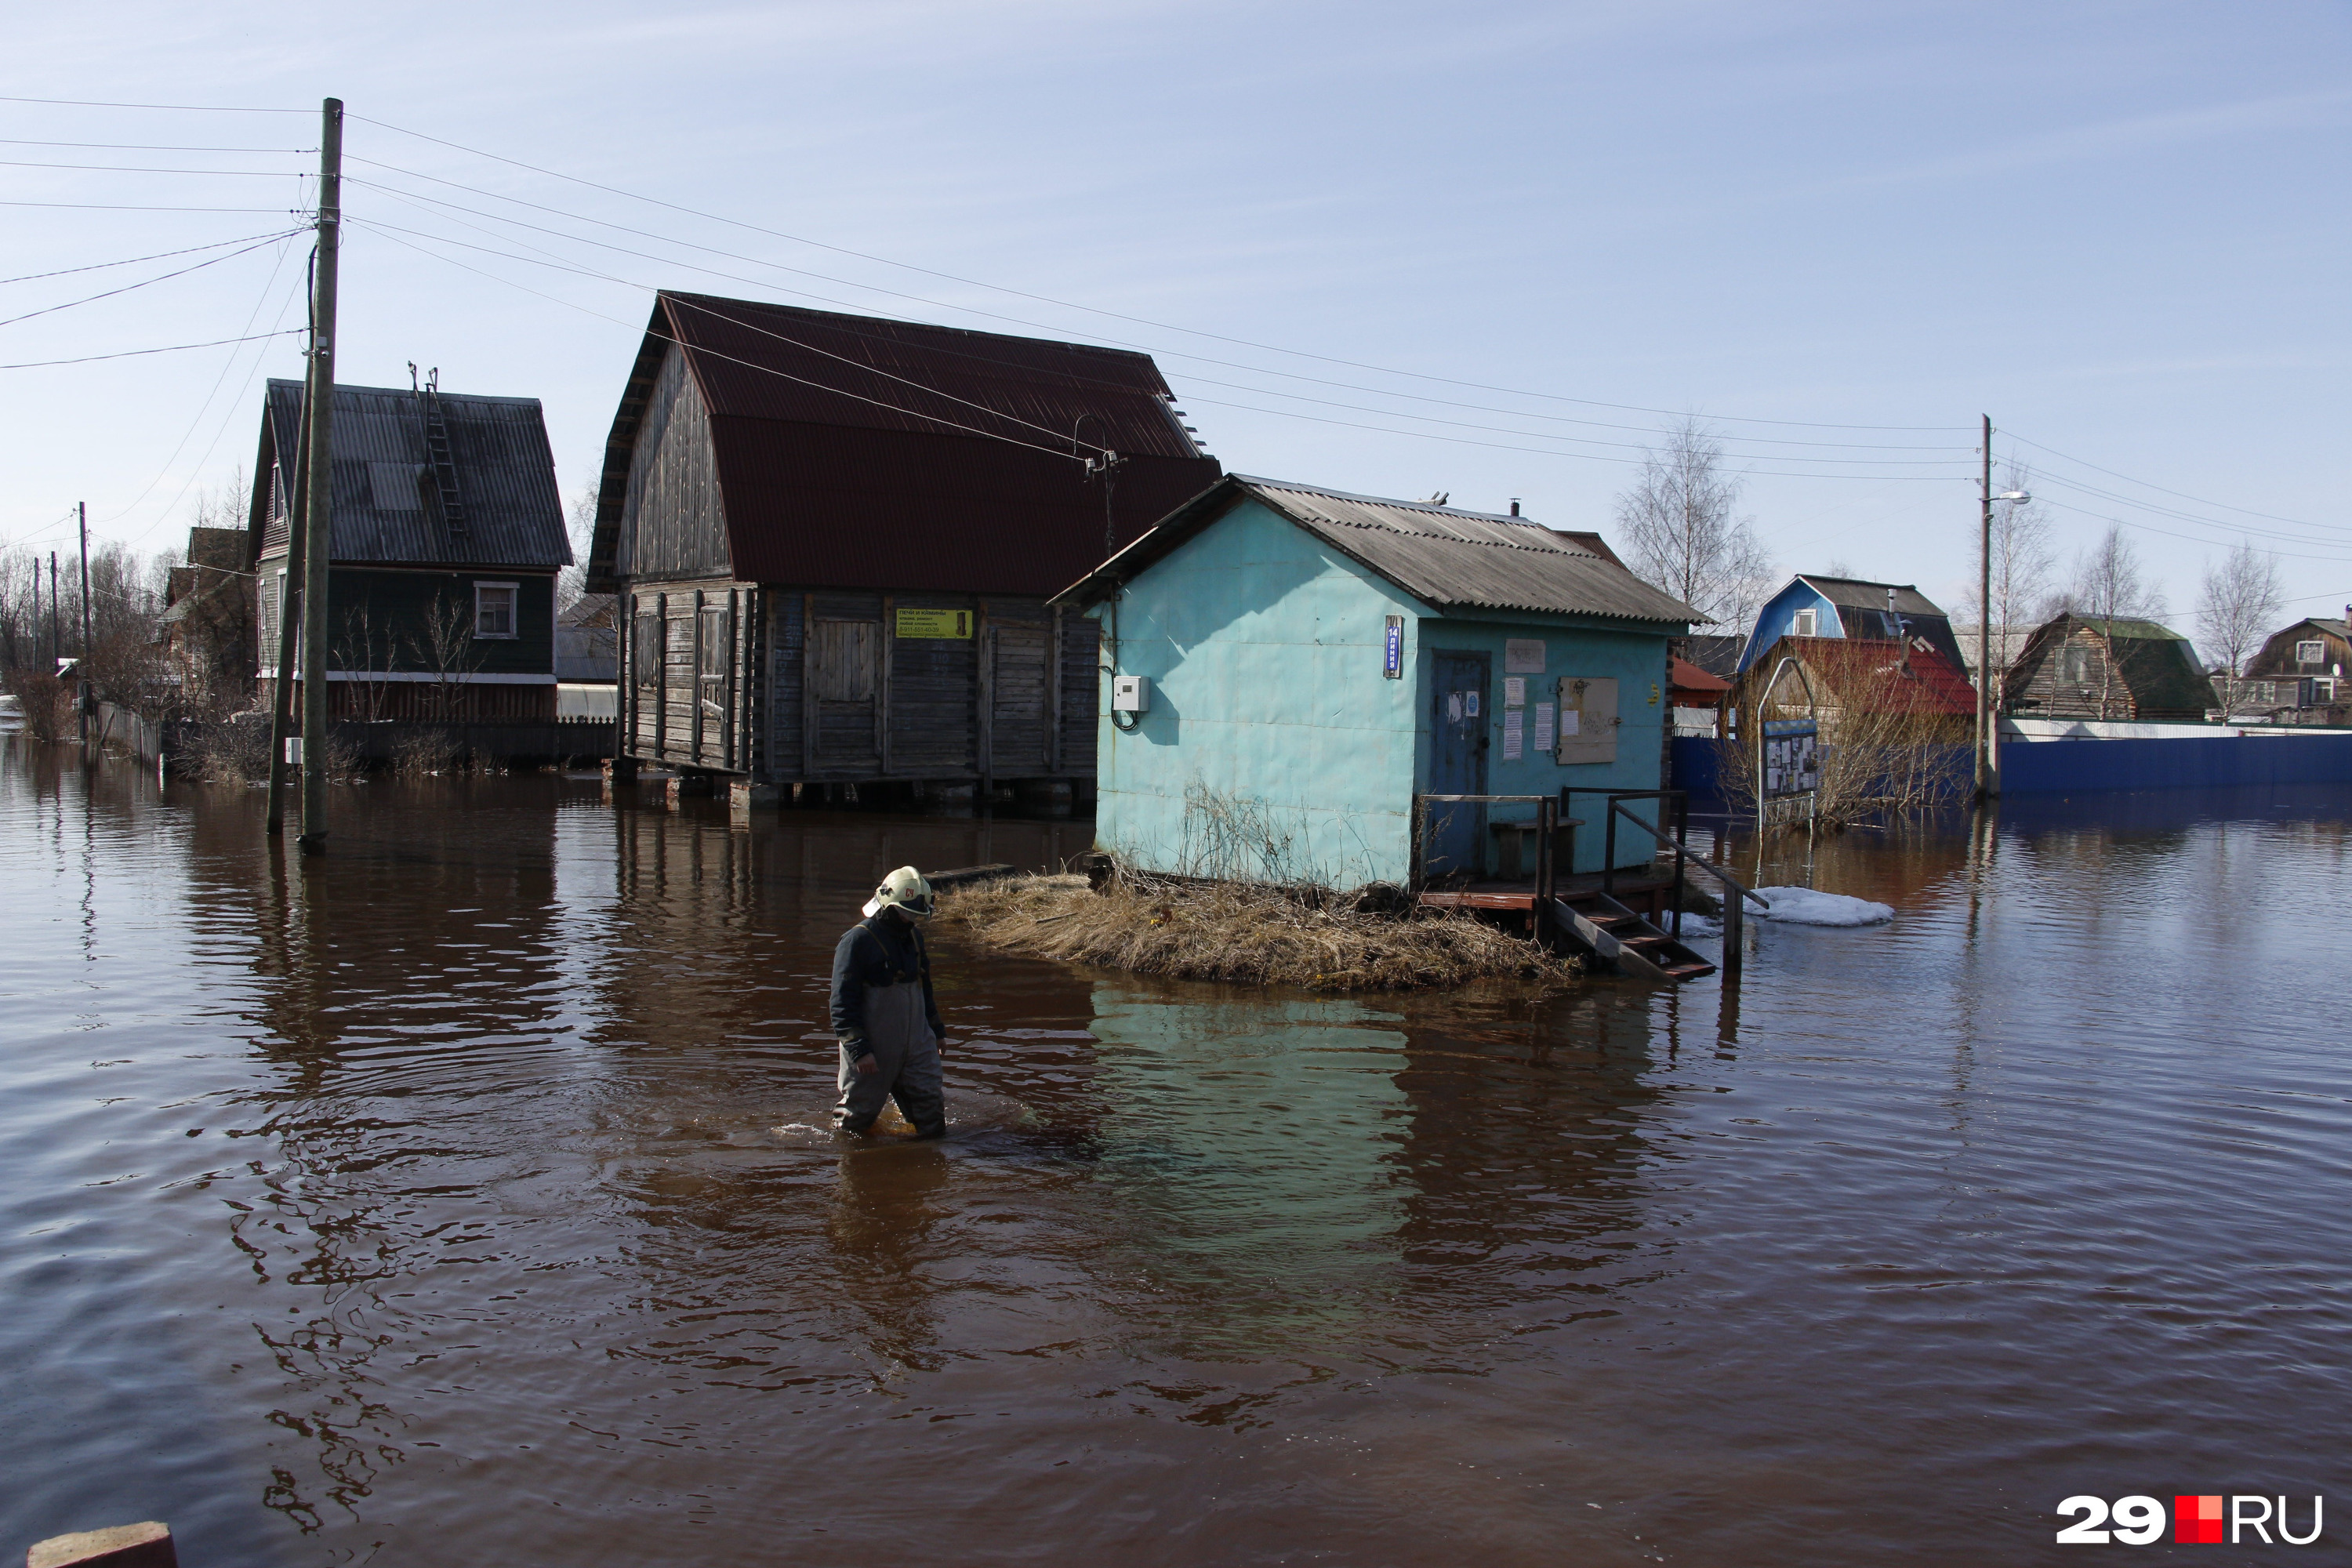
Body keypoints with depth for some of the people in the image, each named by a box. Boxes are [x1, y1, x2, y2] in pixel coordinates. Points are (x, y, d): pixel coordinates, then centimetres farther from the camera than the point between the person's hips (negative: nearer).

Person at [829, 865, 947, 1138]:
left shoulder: (914, 936, 10)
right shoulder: (857, 941, -14)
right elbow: (843, 1003, -16)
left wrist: (936, 1030, 25)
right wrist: (859, 1049, -21)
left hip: (917, 1044, 6)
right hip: (874, 1049, -6)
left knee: (931, 1116, 5)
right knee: (857, 1117, 5)